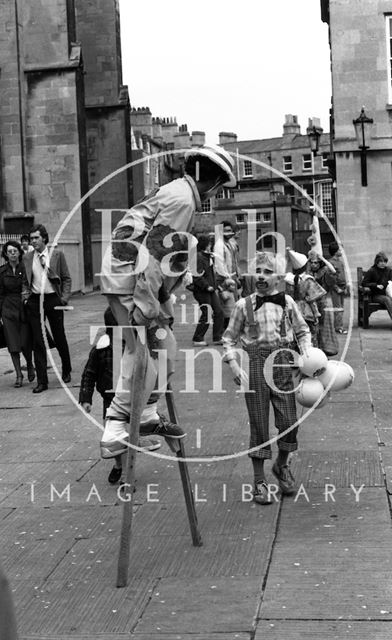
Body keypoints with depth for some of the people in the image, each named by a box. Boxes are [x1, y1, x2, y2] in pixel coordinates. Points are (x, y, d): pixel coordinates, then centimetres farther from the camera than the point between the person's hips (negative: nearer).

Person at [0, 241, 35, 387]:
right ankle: (19, 375, 10)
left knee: (25, 344, -3)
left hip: (25, 309, -2)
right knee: (13, 345, -1)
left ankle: (30, 366, 27)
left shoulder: (26, 268, -2)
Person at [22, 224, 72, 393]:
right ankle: (42, 381, 2)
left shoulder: (57, 255, 0)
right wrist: (25, 296, -1)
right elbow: (25, 281, 15)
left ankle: (66, 371, 33)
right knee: (37, 341, -1)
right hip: (34, 301, 2)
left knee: (59, 338, 10)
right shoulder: (27, 258, 6)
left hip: (53, 299, -1)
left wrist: (65, 297, -8)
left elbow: (67, 279, 3)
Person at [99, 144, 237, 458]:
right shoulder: (182, 199, -16)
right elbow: (154, 251, -23)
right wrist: (145, 306, -24)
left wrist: (163, 302, 24)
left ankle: (147, 416, 26)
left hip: (146, 279, 10)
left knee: (165, 347, 14)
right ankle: (114, 435, -7)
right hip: (130, 279, -10)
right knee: (142, 355, -10)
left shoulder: (179, 192, 16)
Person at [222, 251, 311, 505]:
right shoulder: (244, 305, -1)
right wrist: (234, 366, -5)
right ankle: (260, 480, 15)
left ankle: (282, 465, 31)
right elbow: (229, 338, 5)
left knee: (289, 422, 2)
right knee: (259, 425, 2)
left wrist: (306, 355, 0)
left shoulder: (287, 302, 3)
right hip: (255, 364, -2)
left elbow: (303, 331, 15)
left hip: (282, 363, 2)